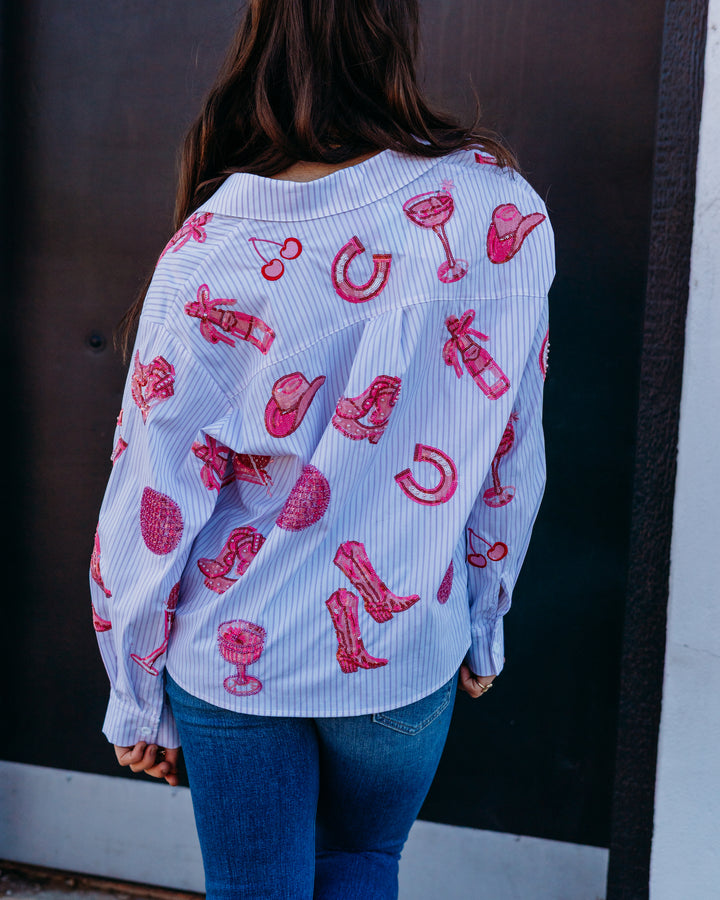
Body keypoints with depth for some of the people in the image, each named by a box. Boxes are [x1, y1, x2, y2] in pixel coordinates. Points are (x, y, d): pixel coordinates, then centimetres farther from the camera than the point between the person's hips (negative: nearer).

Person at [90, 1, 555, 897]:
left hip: (233, 661, -1)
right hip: (407, 656, 1)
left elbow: (151, 504, -11)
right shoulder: (502, 216, -14)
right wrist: (482, 625, 12)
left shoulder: (214, 251, -18)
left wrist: (136, 699, 4)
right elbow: (511, 461, -4)